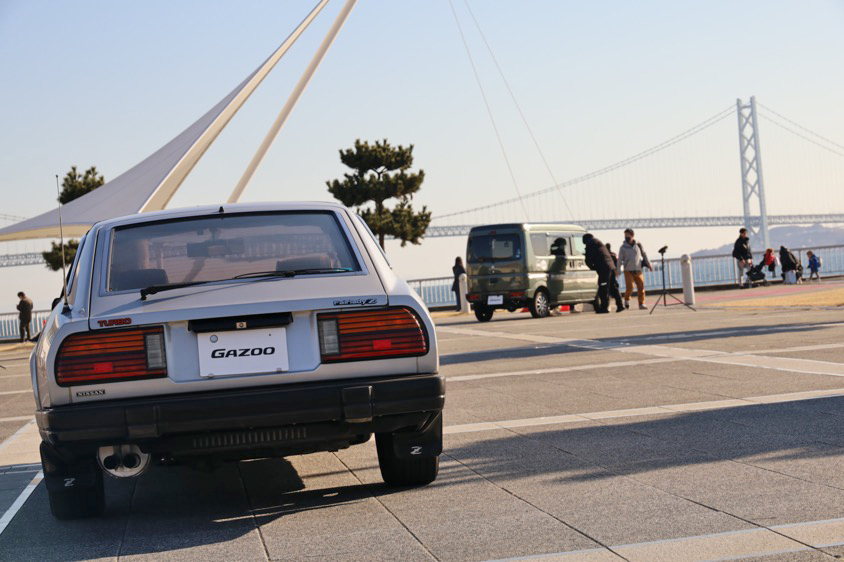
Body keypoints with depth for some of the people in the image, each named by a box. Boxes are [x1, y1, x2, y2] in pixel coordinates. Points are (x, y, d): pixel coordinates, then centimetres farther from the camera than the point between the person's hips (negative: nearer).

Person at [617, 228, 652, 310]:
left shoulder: (638, 245, 7)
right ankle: (627, 300, 11)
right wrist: (618, 270, -8)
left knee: (641, 287, -2)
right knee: (630, 287, -13)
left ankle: (641, 304, 6)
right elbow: (620, 259, 1)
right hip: (628, 271, -2)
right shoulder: (623, 247, 2)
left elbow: (644, 255, 16)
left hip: (638, 270, 2)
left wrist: (649, 265, 17)